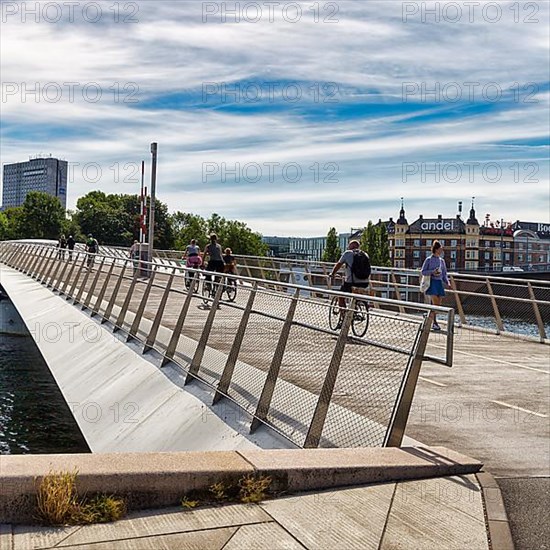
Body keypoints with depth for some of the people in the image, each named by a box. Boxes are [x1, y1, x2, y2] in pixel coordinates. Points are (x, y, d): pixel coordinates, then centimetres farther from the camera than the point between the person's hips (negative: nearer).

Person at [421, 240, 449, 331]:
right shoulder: (429, 260, 0)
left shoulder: (442, 260, 15)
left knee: (438, 304, 2)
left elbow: (444, 274, 18)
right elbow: (423, 272, -1)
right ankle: (434, 322, -8)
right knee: (435, 302, -14)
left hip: (439, 283, 6)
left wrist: (447, 283, 4)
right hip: (431, 282, -6)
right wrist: (432, 272, -16)